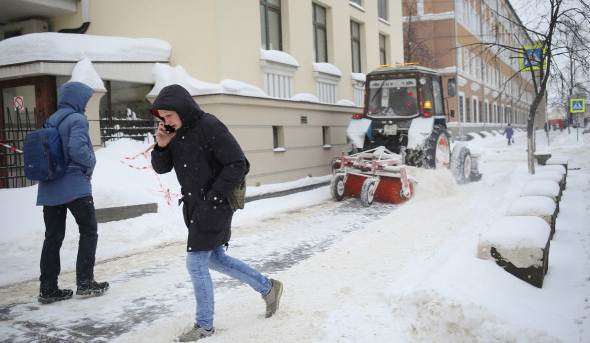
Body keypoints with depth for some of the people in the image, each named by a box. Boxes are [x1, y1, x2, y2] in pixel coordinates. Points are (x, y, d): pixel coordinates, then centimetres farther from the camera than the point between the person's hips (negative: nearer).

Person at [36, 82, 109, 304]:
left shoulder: (50, 121, 13)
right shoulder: (77, 119, -9)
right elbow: (77, 149, -22)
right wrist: (91, 163, -5)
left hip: (49, 188, 7)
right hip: (75, 186, -7)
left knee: (53, 236, 9)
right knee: (89, 232, 6)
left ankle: (48, 289, 12)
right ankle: (85, 283, 6)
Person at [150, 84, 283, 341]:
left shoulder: (209, 127, -19)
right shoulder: (175, 132, 5)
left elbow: (238, 165, -21)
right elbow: (161, 168, 9)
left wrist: (212, 198, -19)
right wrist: (161, 146, -11)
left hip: (214, 207, -9)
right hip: (194, 207, 9)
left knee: (196, 264, -3)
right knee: (216, 259, 17)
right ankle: (268, 287, 33)